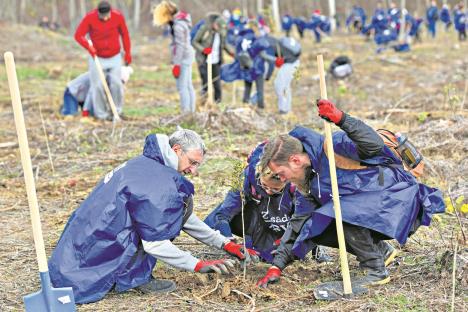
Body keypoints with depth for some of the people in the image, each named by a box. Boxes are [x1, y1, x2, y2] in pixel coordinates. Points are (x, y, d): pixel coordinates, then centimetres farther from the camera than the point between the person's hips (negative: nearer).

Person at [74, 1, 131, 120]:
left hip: (115, 57, 1)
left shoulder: (118, 16, -13)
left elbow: (124, 34, 2)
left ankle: (116, 112, 8)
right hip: (97, 57, -1)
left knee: (116, 83, -7)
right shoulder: (89, 17, -17)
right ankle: (101, 114, 6)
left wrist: (127, 53, 6)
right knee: (98, 85, -5)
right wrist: (89, 47, -29)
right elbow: (78, 35, -14)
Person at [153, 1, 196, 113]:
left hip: (182, 57, -10)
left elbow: (180, 46, -19)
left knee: (182, 87, -10)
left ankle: (186, 113, -12)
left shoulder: (178, 25, -17)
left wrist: (176, 64, -18)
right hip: (188, 55, 10)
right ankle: (191, 111, 13)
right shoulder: (182, 20, 12)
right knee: (188, 86, 10)